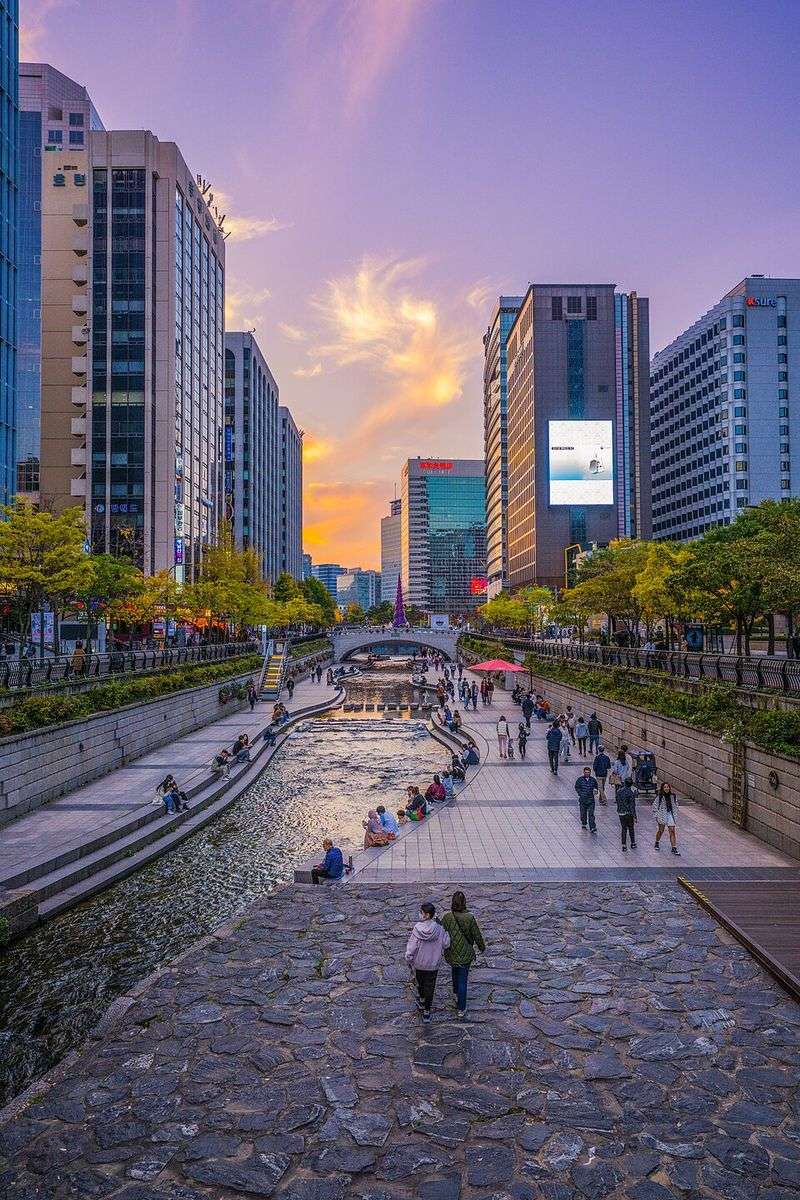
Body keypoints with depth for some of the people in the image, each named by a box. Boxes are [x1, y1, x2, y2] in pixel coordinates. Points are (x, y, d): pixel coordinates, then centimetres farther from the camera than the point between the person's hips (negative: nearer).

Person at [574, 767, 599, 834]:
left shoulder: (593, 780, 4)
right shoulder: (580, 779, -2)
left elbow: (596, 787, 18)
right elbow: (576, 787, 6)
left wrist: (595, 790, -5)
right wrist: (580, 794, -8)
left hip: (591, 799, 0)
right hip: (582, 799, 0)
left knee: (591, 814, -6)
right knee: (583, 813, 11)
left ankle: (592, 828, -9)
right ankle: (583, 824, 34)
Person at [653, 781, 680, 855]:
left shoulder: (673, 796, 3)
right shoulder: (659, 797, -8)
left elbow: (675, 806, 15)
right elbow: (655, 806, -2)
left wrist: (675, 815, 10)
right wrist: (656, 815, -5)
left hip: (671, 814, 2)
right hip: (662, 815, -2)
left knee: (672, 831, -5)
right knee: (661, 830, 10)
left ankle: (674, 848, -4)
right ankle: (657, 843, 34)